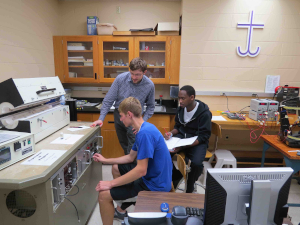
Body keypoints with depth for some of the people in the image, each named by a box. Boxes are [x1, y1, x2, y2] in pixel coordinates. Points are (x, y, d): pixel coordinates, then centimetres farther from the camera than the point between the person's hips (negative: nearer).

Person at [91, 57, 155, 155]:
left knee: (132, 150, -8)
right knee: (124, 146, 18)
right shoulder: (120, 78, -15)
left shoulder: (149, 85, -13)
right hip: (119, 115, 2)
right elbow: (108, 100, -8)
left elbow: (150, 106, 0)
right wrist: (101, 118, -14)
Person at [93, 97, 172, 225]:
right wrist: (105, 160, 19)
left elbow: (141, 171, -28)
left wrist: (110, 183, -20)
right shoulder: (144, 129, 6)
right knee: (116, 168, 25)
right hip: (152, 175, 10)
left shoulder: (145, 133, -26)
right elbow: (130, 157, 15)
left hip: (154, 185, -10)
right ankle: (120, 210, 36)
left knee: (104, 195, -14)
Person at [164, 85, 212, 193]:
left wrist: (182, 147, -29)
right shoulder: (180, 109, 0)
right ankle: (175, 179, 7)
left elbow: (203, 137, -17)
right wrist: (171, 133, -10)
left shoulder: (204, 113, -16)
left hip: (197, 142, -4)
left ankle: (189, 189, 1)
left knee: (196, 163, -32)